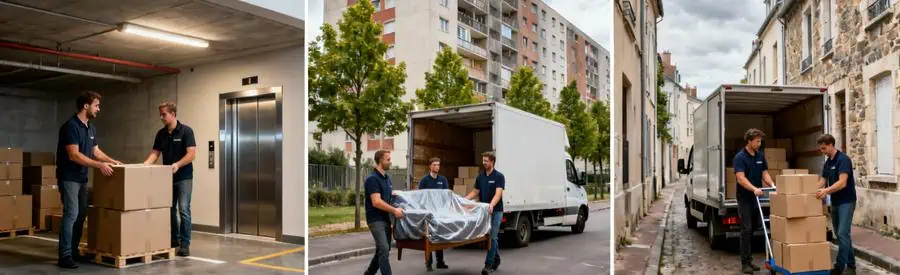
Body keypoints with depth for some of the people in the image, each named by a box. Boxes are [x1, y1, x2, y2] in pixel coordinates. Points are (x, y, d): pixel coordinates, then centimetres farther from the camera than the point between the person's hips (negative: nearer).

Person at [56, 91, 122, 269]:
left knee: (81, 215, 10)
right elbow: (74, 155, -23)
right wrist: (100, 165, -24)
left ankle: (74, 252, 19)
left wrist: (112, 161, 8)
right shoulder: (71, 126, -18)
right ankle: (65, 256, -5)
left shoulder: (91, 128, 10)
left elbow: (96, 151, 19)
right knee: (71, 215, -10)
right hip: (69, 178, -9)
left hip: (82, 178, 9)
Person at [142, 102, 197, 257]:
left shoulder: (186, 131, -11)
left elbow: (191, 154, -17)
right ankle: (174, 240, 24)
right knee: (170, 209, 12)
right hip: (168, 177, 6)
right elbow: (155, 153, 7)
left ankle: (185, 244, -4)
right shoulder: (161, 134, 7)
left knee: (184, 210, -8)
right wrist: (145, 164, -11)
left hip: (184, 177, -6)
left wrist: (177, 164, -30)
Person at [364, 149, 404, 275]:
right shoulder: (373, 179, -15)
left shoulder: (387, 178, 13)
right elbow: (376, 202, -23)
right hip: (376, 220, -9)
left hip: (386, 219, 9)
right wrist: (394, 210, -22)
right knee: (384, 250, -14)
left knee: (382, 250, 15)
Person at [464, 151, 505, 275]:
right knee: (489, 236, 13)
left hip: (495, 211, -6)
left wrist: (491, 205, -42)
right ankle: (496, 259, 28)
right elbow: (475, 192, 12)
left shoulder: (499, 176, -13)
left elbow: (498, 194, -24)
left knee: (492, 237, -8)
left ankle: (488, 264, -5)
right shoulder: (480, 176, 6)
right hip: (483, 211, 6)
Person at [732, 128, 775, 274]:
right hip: (745, 198, -7)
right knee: (746, 230, -6)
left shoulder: (761, 156, 7)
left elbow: (765, 173, 6)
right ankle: (745, 262, -2)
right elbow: (740, 178, -24)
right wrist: (754, 189, -38)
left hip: (757, 198, 7)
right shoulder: (740, 157, -14)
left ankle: (750, 260, 18)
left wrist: (772, 184, -14)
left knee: (754, 230, 10)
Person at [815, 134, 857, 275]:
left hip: (846, 201, -9)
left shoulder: (843, 159, -17)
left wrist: (826, 191, -40)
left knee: (843, 234, -10)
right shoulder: (827, 162, 10)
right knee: (839, 234, 11)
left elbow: (842, 183, -27)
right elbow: (823, 181, 14)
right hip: (835, 202, 9)